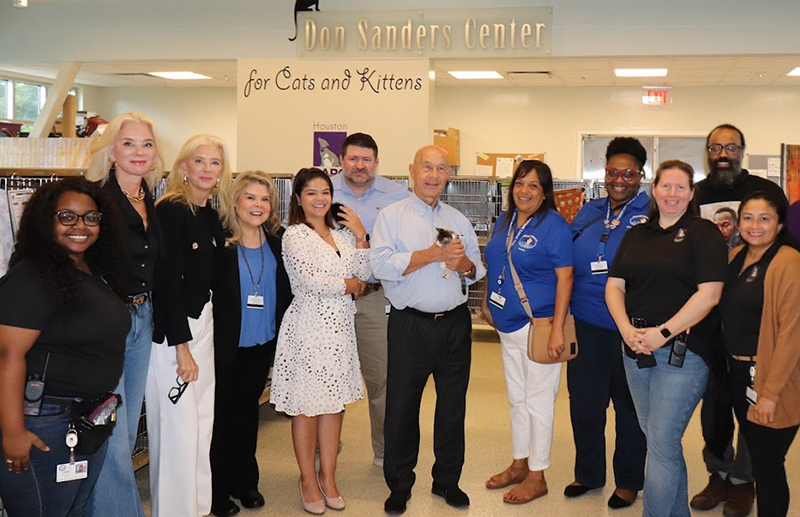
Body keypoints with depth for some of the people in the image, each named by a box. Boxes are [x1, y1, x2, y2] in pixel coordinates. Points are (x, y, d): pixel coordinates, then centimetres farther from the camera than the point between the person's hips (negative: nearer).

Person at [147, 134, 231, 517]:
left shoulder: (211, 215, 10)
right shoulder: (170, 210, -14)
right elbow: (168, 281, -17)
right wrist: (182, 347, -17)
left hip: (202, 324, 8)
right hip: (172, 330, -8)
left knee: (202, 423, 14)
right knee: (178, 426, -3)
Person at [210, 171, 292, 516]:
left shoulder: (277, 240, 2)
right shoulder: (220, 242, -13)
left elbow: (285, 290, 6)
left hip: (262, 344, 5)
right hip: (226, 344, -4)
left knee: (247, 409, 18)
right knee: (222, 413, 8)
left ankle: (245, 481, 31)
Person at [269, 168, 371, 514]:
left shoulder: (342, 234, 13)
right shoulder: (294, 236, -6)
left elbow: (363, 274, 5)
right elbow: (312, 281, -16)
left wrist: (361, 236, -3)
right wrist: (349, 285, -2)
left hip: (340, 327, 6)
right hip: (309, 327, -6)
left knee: (335, 402, 10)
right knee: (306, 406, 3)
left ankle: (328, 477, 22)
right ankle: (308, 479, 17)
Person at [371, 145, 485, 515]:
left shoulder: (458, 220, 15)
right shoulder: (391, 216, 1)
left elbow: (478, 269, 15)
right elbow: (381, 265, -13)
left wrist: (464, 264, -8)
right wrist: (434, 254, -18)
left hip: (455, 324, 4)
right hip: (410, 325, -4)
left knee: (452, 405, 10)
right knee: (401, 407, 2)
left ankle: (447, 481, 26)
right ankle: (399, 485, 18)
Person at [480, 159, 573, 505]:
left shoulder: (554, 225, -14)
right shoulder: (505, 221, 8)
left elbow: (565, 277, -18)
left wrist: (557, 329, -23)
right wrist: (486, 303, 16)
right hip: (508, 324, 8)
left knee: (538, 400, 2)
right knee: (516, 398, 17)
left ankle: (537, 476, 14)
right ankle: (519, 464, 32)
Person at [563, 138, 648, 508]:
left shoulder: (651, 214, -6)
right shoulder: (588, 213, 9)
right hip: (586, 325, 4)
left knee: (629, 407, 11)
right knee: (584, 403, 13)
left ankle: (628, 481, 27)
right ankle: (588, 473, 32)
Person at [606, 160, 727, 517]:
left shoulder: (704, 234, -3)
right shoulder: (636, 235, 14)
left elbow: (709, 294, -12)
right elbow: (614, 286, 10)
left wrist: (663, 333, -16)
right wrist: (627, 329, -8)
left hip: (681, 351, -6)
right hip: (636, 350, 6)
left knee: (662, 445, -6)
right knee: (661, 441, 15)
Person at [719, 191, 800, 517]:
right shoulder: (736, 257, 9)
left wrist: (771, 392, -19)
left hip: (770, 379, -7)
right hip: (738, 374, 7)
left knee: (767, 467, -1)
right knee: (756, 456, 18)